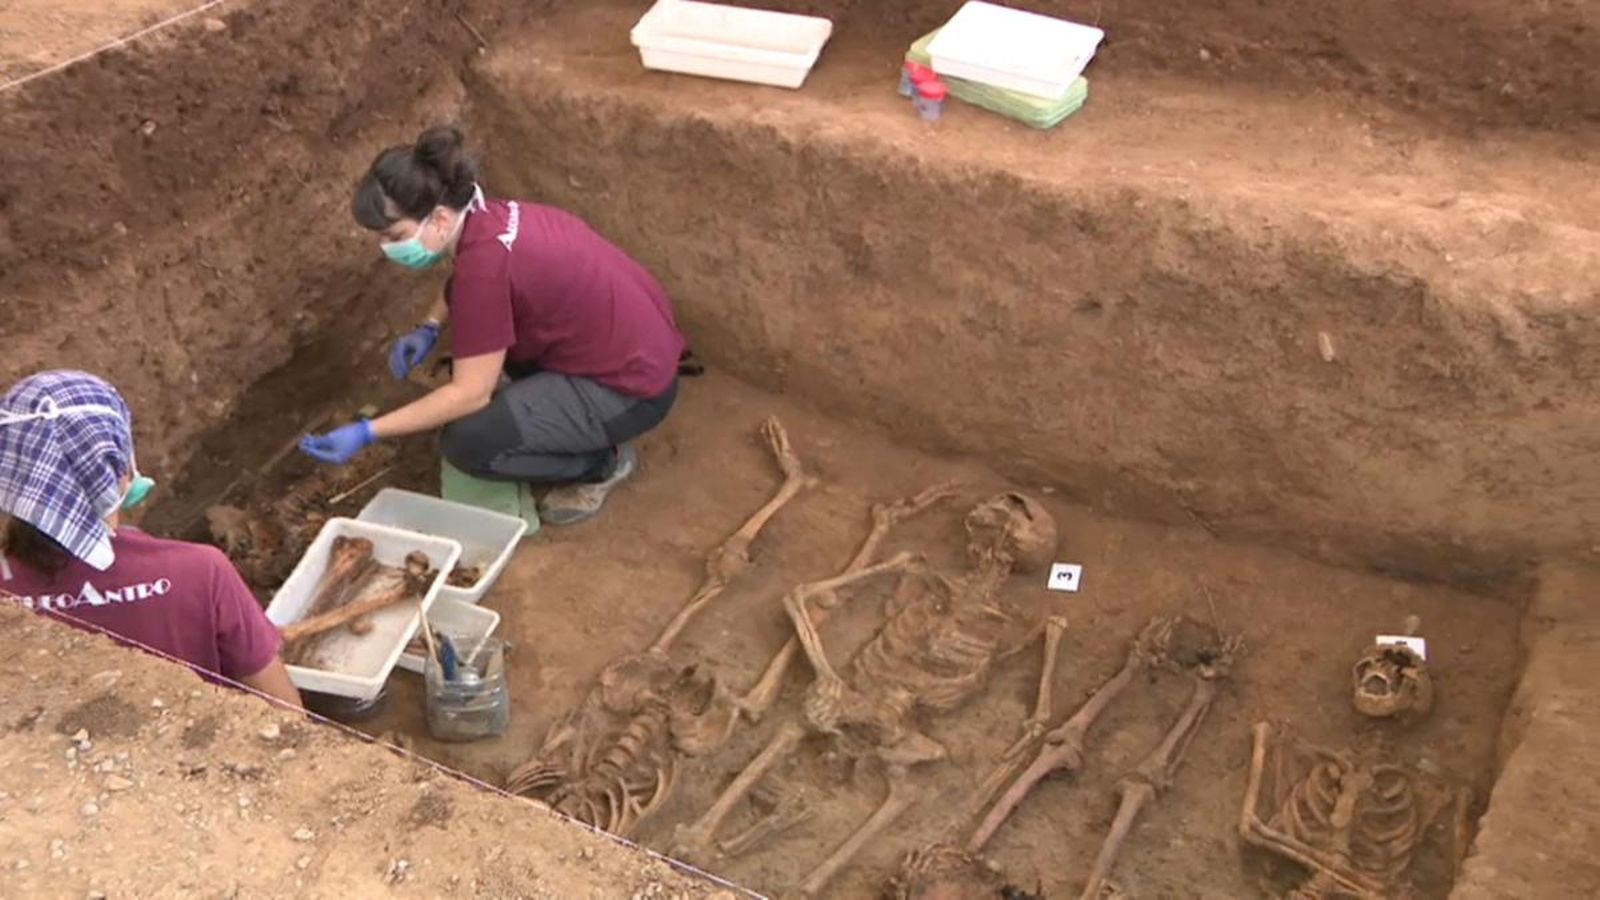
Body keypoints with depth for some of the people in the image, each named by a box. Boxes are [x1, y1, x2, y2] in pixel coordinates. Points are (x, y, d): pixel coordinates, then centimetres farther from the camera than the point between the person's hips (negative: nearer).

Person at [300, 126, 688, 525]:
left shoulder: (485, 262, -27)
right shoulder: (481, 218, -2)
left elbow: (470, 393, -22)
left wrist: (367, 432, -19)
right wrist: (429, 328, 6)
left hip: (633, 386, -9)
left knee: (468, 442, -17)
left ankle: (602, 463, 4)